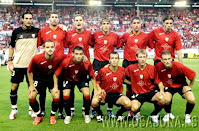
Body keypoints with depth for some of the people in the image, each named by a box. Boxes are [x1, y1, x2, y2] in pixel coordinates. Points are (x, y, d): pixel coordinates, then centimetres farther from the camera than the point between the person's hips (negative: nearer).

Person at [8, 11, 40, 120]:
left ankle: (32, 109, 23)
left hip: (31, 64, 0)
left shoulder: (37, 31, 1)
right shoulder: (16, 32, 3)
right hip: (17, 64, 1)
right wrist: (10, 59, 4)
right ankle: (14, 109, 19)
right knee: (14, 87, 3)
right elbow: (12, 46, 12)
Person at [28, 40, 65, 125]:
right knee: (31, 96, -11)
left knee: (56, 96, -15)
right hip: (39, 77, 0)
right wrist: (31, 85, -8)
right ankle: (39, 116, 12)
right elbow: (30, 71, -10)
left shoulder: (59, 57, -27)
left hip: (52, 78, 0)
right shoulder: (36, 58, -27)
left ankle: (52, 115, 12)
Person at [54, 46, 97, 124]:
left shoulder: (87, 63, -29)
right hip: (69, 79, 0)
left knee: (87, 94, -17)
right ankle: (68, 115, 9)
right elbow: (56, 74, -18)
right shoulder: (66, 62, -32)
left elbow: (92, 77, -13)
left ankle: (87, 115, 7)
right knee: (65, 95, -16)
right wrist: (55, 87, -21)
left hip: (82, 79, 0)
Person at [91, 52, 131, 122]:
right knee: (94, 102, -32)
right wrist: (99, 90, -11)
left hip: (117, 94, 2)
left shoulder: (122, 70, -3)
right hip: (104, 93, -2)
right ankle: (100, 114, 6)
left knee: (128, 104, -26)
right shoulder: (103, 70, -10)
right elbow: (97, 82, 4)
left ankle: (119, 114, 11)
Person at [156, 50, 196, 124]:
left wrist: (189, 86, -9)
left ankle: (187, 115, 10)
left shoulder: (179, 66, -30)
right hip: (169, 86, 1)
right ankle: (167, 114, 9)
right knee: (166, 100, -28)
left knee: (192, 100, -24)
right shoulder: (159, 66, -24)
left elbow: (193, 74, -17)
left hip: (181, 85, -1)